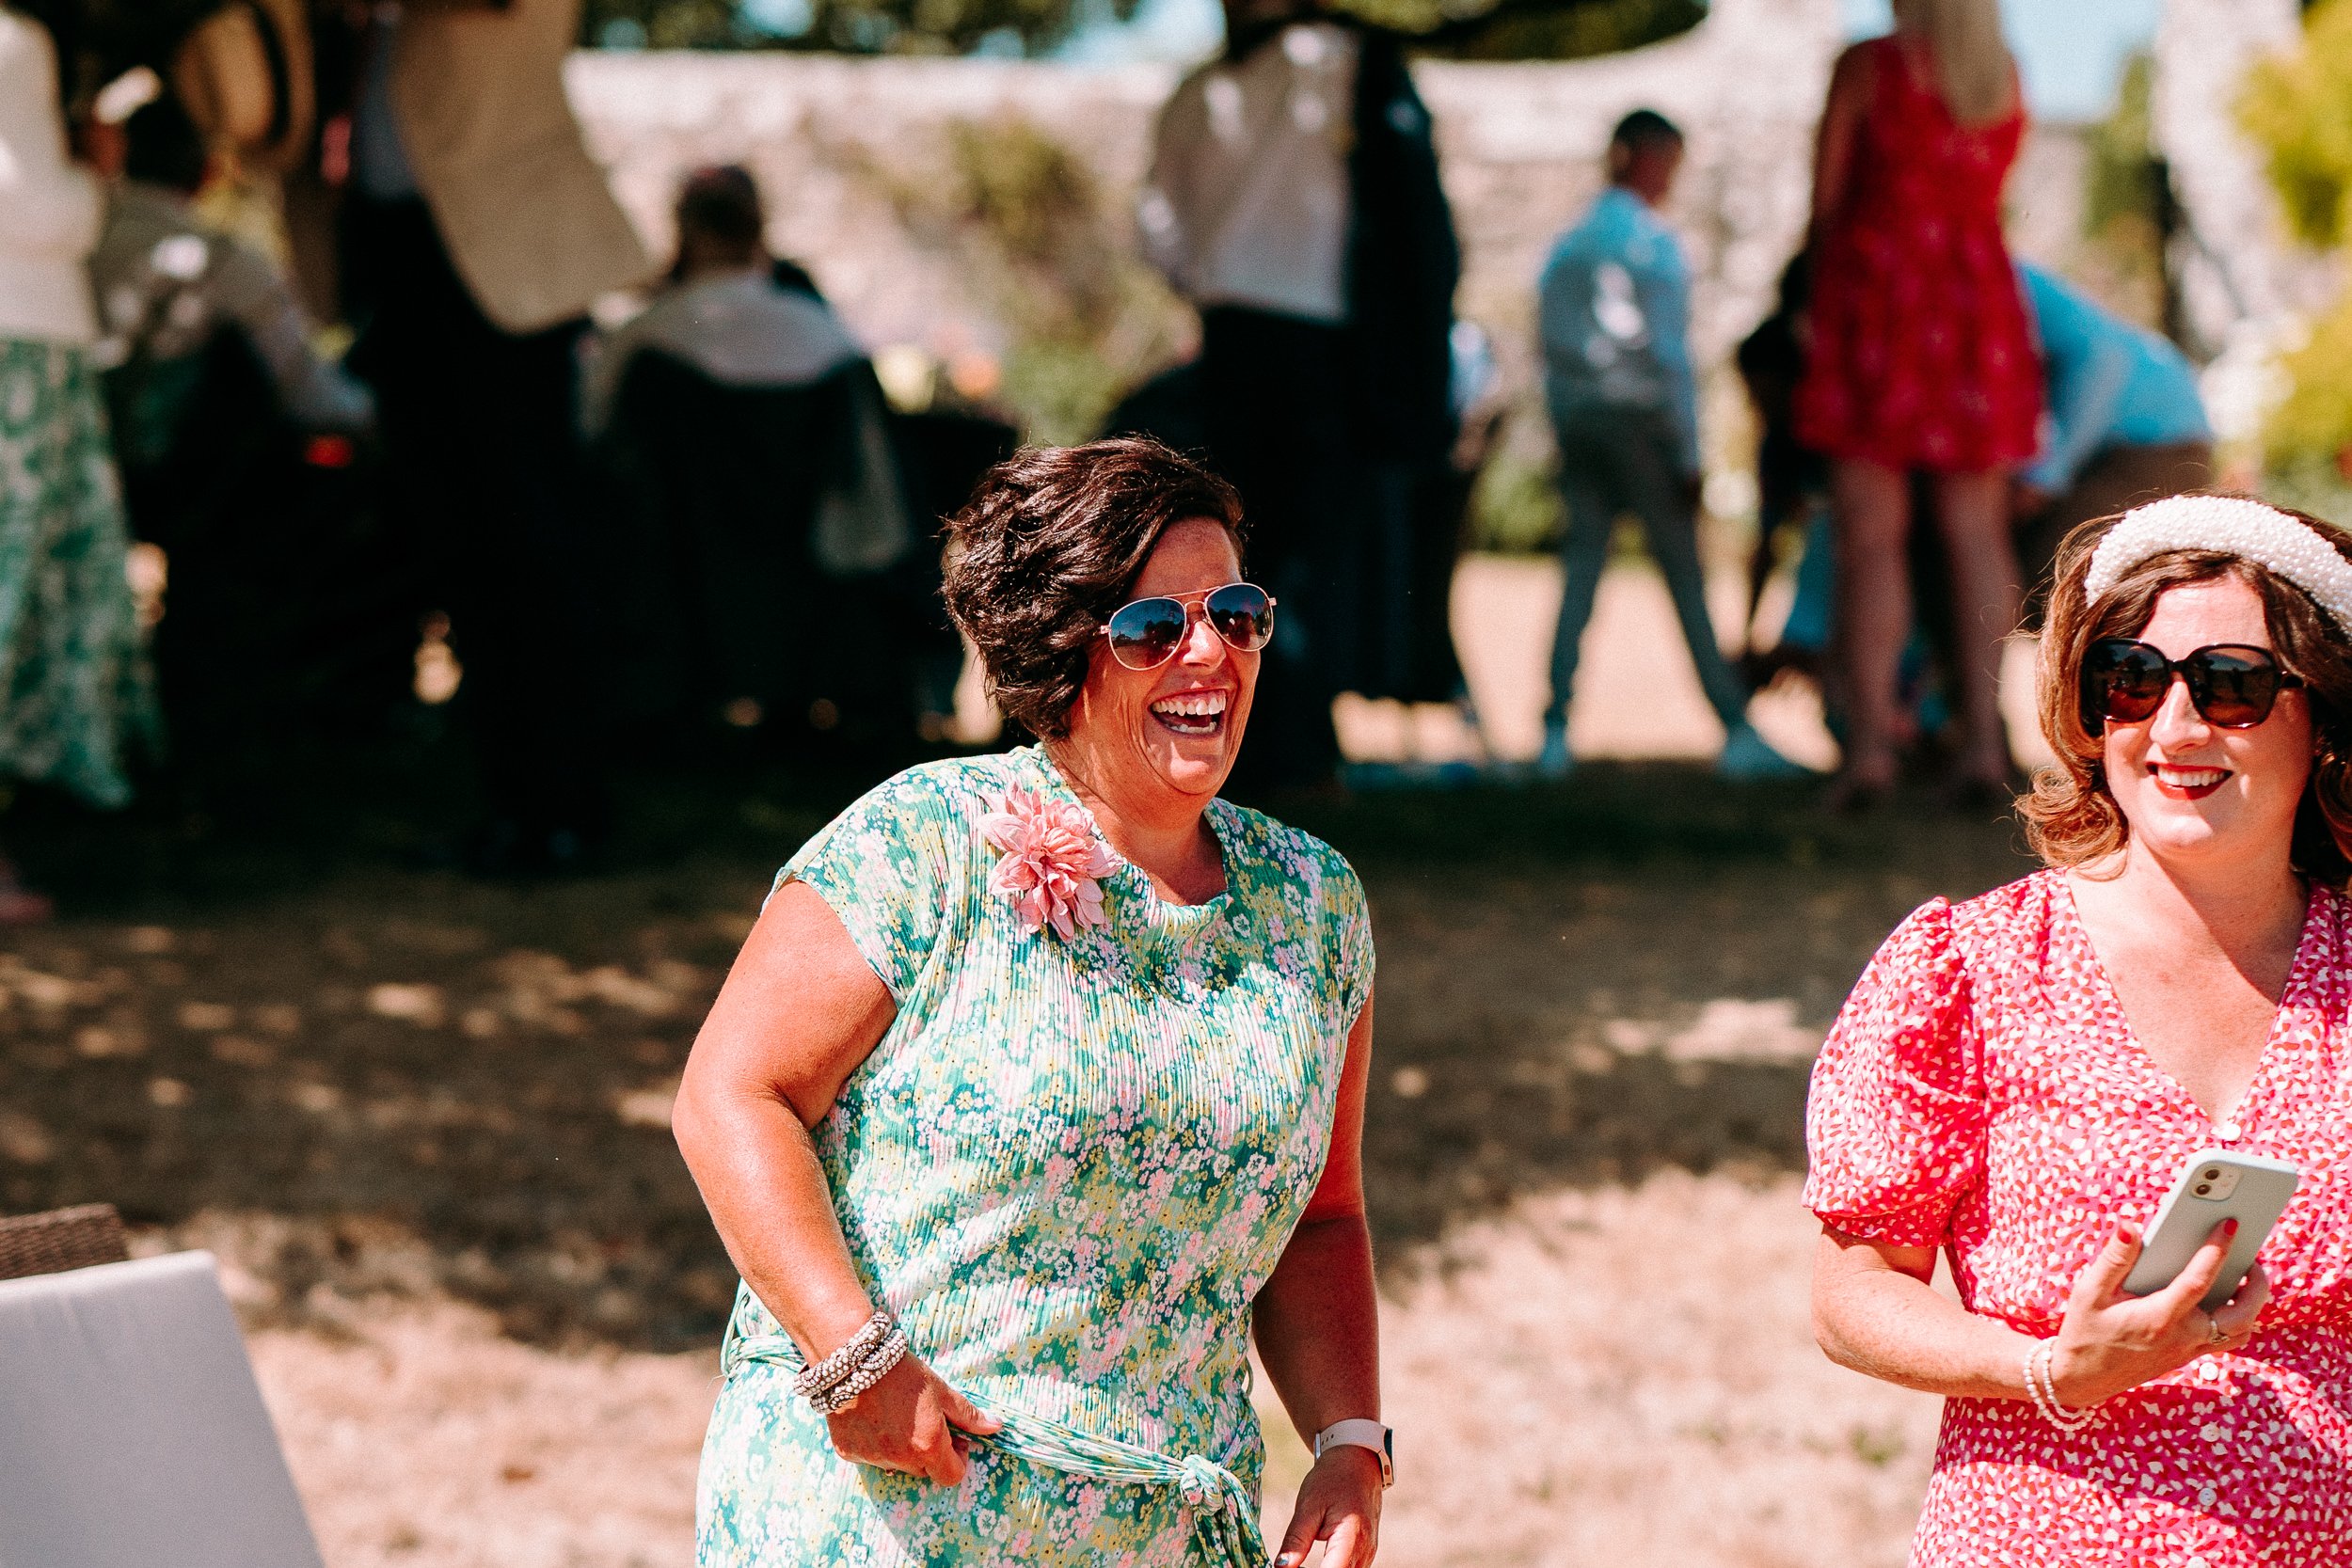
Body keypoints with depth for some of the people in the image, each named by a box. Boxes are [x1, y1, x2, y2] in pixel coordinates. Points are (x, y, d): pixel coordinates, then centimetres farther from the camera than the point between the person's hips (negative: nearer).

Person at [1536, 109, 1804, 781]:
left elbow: (1549, 352, 13)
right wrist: (1690, 455, -9)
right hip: (1639, 418, -6)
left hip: (1576, 422, 6)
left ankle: (1555, 733, -3)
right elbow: (1669, 352, -11)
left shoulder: (1565, 247, 13)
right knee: (1685, 579, -4)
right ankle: (1737, 733, -3)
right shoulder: (1652, 242, -6)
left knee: (1578, 573, 4)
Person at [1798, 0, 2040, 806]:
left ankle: (1870, 745, -8)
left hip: (1879, 293, -4)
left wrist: (1826, 301, 12)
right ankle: (1984, 742, -1)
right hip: (1978, 301, 4)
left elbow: (1826, 202, -2)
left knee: (1872, 533, -3)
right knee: (1977, 532, 5)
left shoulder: (1866, 66, -5)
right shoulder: (2007, 75, 9)